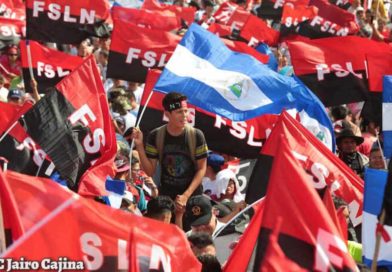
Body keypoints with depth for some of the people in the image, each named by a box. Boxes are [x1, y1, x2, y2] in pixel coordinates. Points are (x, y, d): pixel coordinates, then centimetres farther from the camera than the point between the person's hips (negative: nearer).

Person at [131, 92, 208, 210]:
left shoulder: (196, 135, -11)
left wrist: (186, 196, -13)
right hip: (166, 195, 1)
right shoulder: (156, 136, -6)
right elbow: (150, 172, -3)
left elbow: (201, 169, -5)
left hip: (193, 196, -1)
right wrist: (139, 146, -15)